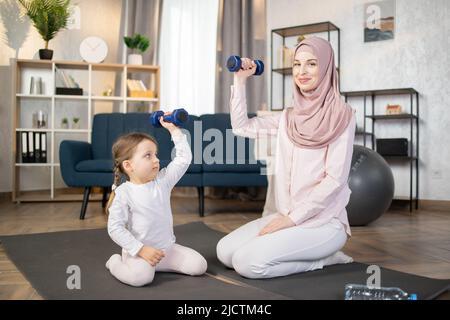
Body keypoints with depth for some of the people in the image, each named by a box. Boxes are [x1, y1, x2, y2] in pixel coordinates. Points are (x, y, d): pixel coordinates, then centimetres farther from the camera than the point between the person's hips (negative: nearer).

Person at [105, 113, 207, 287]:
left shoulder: (163, 180, 1)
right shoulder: (123, 193, -13)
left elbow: (184, 159, 1)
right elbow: (115, 228, -16)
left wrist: (174, 129, -5)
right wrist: (141, 250, -22)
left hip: (168, 247, 5)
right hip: (138, 251, -5)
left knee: (199, 265, -8)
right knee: (141, 276, -34)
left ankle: (156, 264, 12)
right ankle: (115, 262, 1)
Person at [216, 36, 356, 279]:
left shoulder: (341, 115, -10)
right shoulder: (289, 117, 9)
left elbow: (335, 179, -15)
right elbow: (241, 127, 12)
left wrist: (292, 218, -16)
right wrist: (240, 80, 6)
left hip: (323, 221, -7)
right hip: (288, 217, 7)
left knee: (248, 262, -22)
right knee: (225, 251, -6)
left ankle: (323, 258, -1)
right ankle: (307, 253, 7)